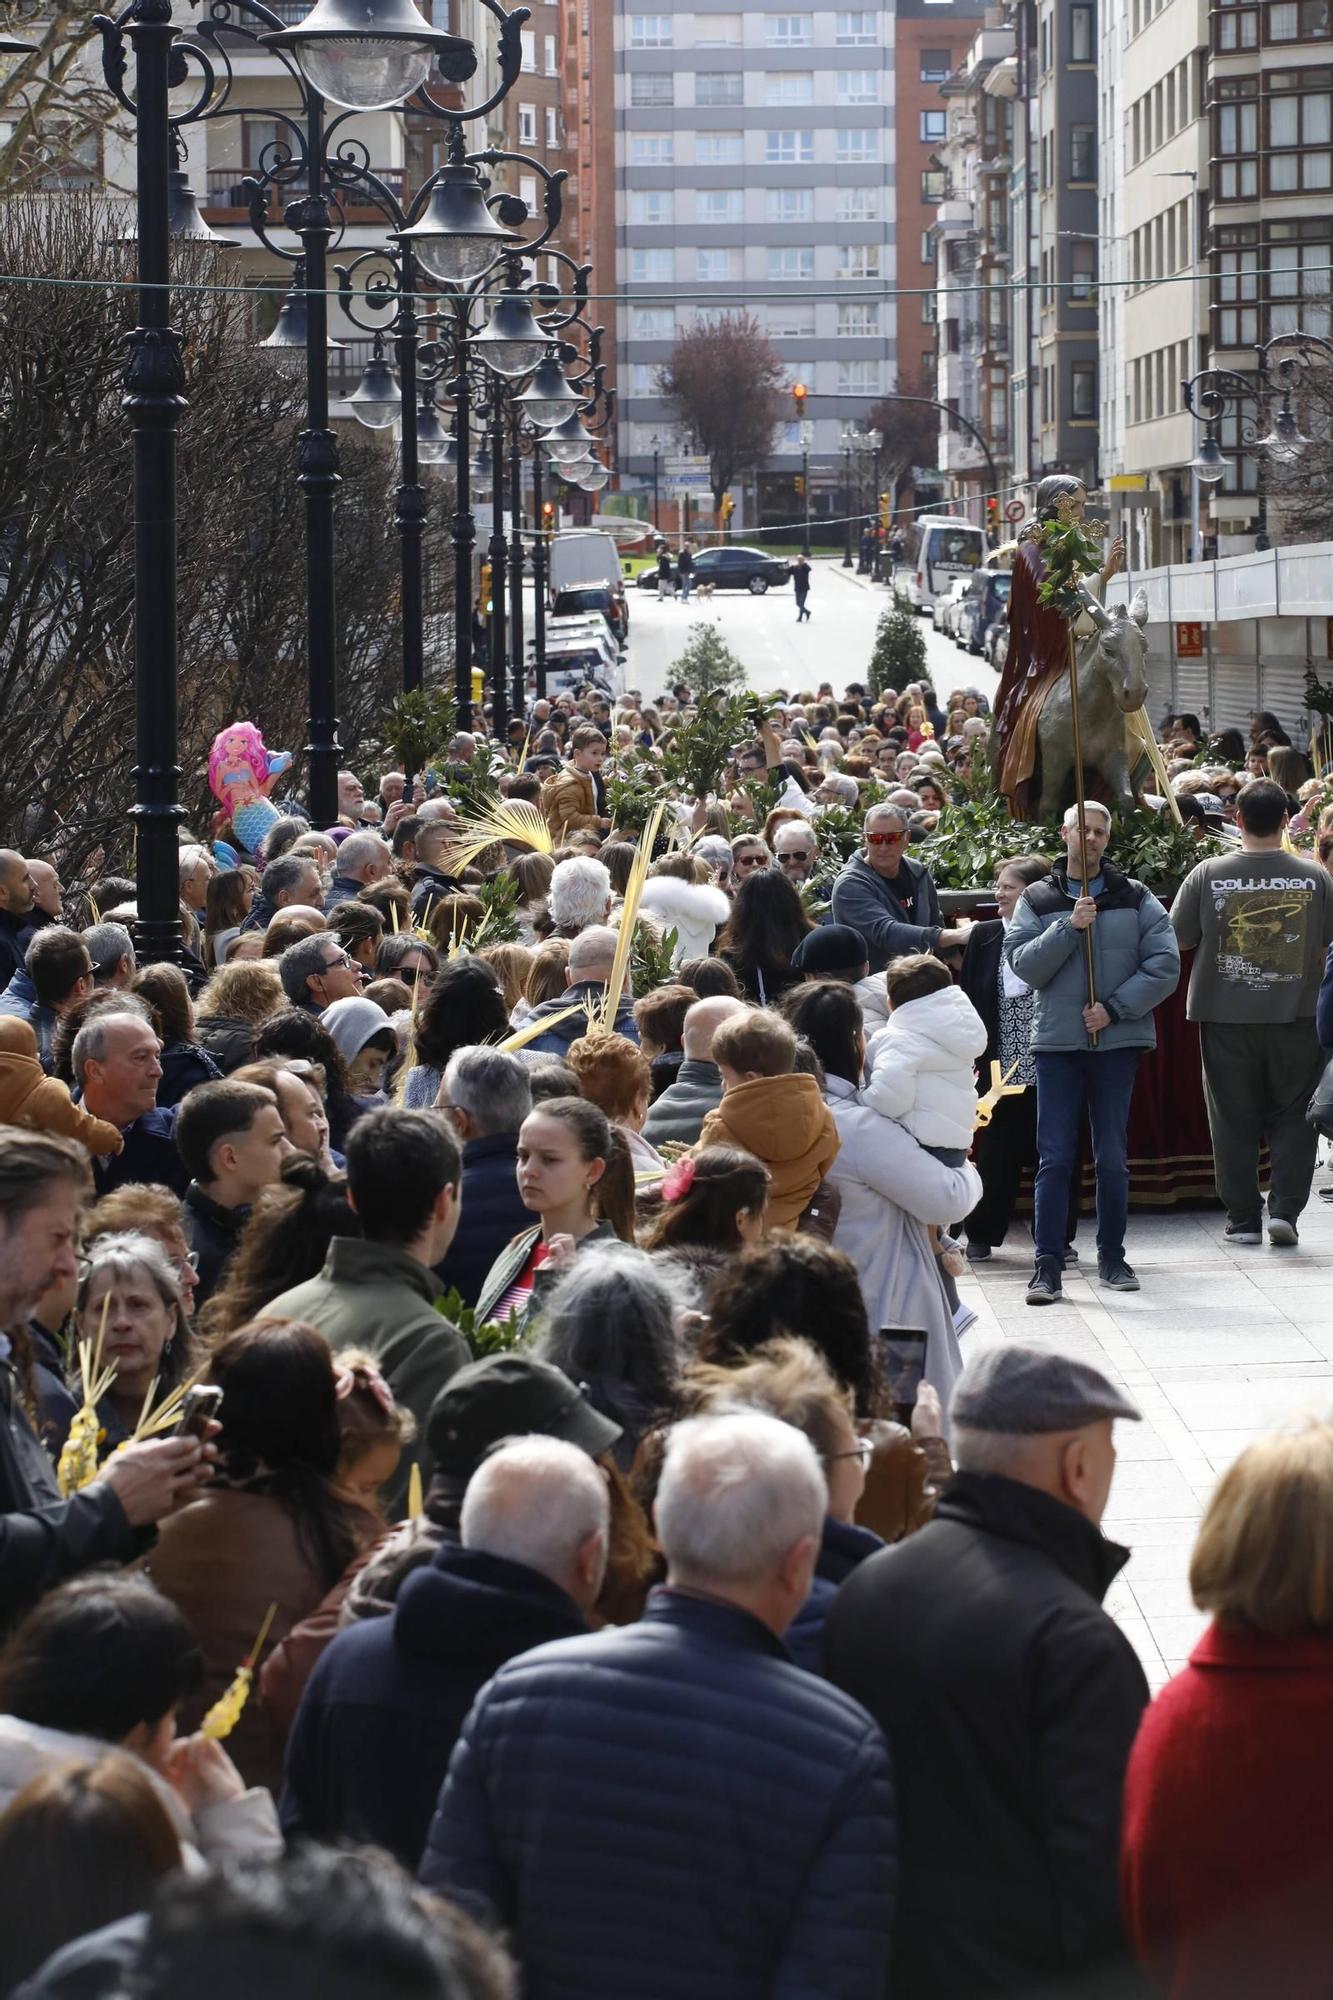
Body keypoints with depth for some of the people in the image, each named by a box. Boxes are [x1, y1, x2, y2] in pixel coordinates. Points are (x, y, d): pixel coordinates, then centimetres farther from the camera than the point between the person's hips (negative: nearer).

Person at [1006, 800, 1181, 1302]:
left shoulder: (1136, 899, 7)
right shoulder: (1037, 900, 7)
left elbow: (1165, 967, 0)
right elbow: (1024, 964, -5)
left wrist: (1114, 1008, -9)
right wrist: (1068, 928, -16)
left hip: (1118, 1041, 0)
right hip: (1057, 1042, 0)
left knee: (1112, 1159, 5)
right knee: (1054, 1158, -5)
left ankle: (1112, 1257, 15)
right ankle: (1048, 1264, -4)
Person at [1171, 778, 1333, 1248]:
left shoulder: (1207, 876, -8)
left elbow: (1178, 941, 1)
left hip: (1226, 1019, 0)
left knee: (1234, 1120, 9)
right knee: (1292, 1116, 10)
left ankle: (1243, 1219, 12)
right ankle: (1285, 1209, -2)